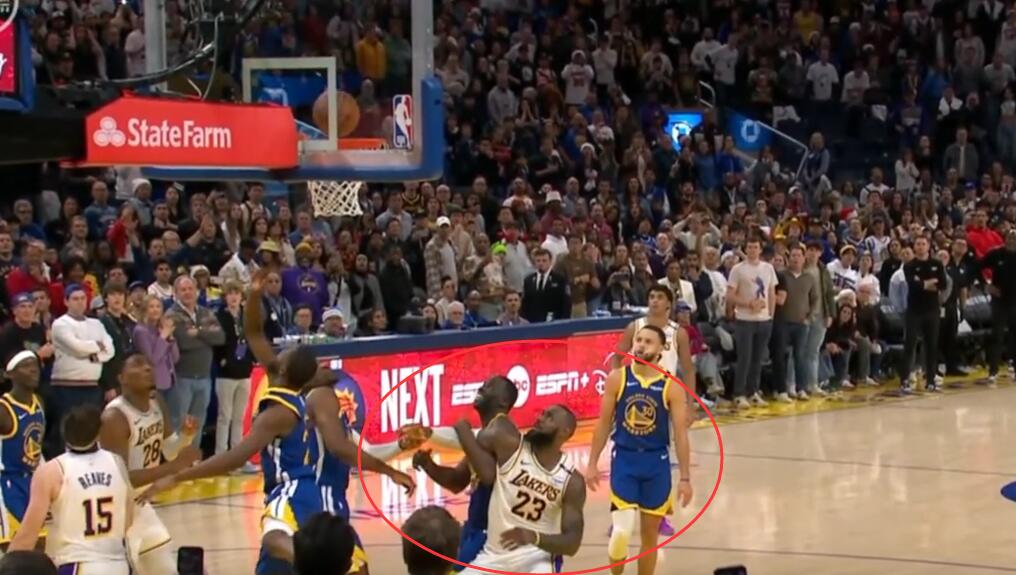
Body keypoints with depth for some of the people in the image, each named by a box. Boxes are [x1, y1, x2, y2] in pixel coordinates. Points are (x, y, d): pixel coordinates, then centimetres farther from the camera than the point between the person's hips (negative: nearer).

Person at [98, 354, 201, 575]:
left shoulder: (156, 403, 0)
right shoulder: (114, 417, -26)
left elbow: (170, 451, 12)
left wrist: (186, 435, -11)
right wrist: (175, 466, -36)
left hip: (139, 505, 9)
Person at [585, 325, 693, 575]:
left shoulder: (671, 387, -5)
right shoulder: (617, 379, -3)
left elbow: (681, 434, -4)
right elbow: (604, 423, 4)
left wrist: (685, 477, -7)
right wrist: (592, 464, 2)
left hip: (656, 462, 1)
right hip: (624, 459, -1)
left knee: (650, 533, 9)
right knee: (623, 528, -15)